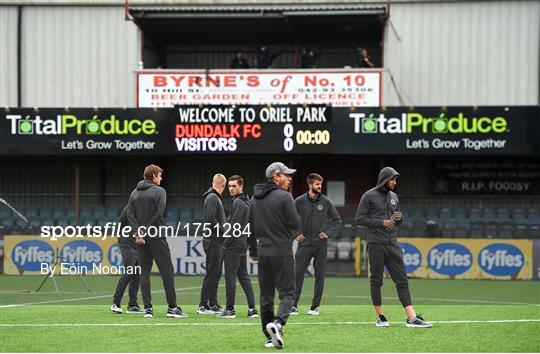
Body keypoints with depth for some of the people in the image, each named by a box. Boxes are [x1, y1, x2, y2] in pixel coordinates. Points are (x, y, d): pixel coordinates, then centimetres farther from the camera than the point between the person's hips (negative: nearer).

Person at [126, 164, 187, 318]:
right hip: (156, 236, -5)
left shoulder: (134, 193, 12)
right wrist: (146, 231, -9)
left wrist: (137, 233, -5)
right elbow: (159, 214, -15)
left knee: (144, 272, 7)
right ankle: (172, 307, -3)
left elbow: (130, 214, 2)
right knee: (167, 271, 0)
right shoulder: (159, 191, -4)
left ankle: (147, 308, 1)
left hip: (140, 238, 5)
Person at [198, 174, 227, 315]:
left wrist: (223, 230, 5)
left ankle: (213, 304, 17)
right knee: (212, 274, -8)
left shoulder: (215, 197, 18)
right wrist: (224, 231, -15)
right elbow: (211, 219, -22)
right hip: (213, 241, -10)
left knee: (217, 273, 13)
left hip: (217, 241, 10)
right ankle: (203, 305, -5)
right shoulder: (212, 198, -12)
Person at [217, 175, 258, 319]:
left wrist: (226, 243, -15)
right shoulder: (247, 202, 17)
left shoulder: (238, 203, -13)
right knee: (244, 277, 11)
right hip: (243, 245, 10)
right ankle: (252, 309, 7)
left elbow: (234, 226, -19)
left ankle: (230, 309, -4)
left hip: (234, 245, -10)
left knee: (230, 277, -5)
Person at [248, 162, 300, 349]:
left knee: (266, 295, 10)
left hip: (263, 254, 6)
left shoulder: (255, 199, 11)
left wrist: (253, 250, 26)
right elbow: (295, 225, -12)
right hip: (282, 253, -6)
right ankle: (277, 323, -26)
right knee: (287, 293, -2)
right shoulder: (285, 197, -9)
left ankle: (270, 337, 10)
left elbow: (251, 227, 18)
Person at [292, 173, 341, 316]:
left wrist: (328, 233, 0)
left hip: (321, 244, 1)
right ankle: (294, 305, -4)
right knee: (298, 273, -7)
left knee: (320, 276, 2)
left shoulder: (326, 202, 3)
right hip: (304, 243, -1)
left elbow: (337, 220, 12)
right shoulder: (300, 201, -1)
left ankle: (315, 305, 10)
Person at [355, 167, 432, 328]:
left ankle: (412, 317, -7)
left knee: (402, 281, -2)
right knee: (376, 281, 1)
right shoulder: (369, 196, -3)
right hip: (376, 245, -5)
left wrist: (399, 218, -2)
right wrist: (381, 222, -15)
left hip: (393, 244, 5)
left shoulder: (394, 196, 14)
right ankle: (380, 316, 9)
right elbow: (359, 219, -7)